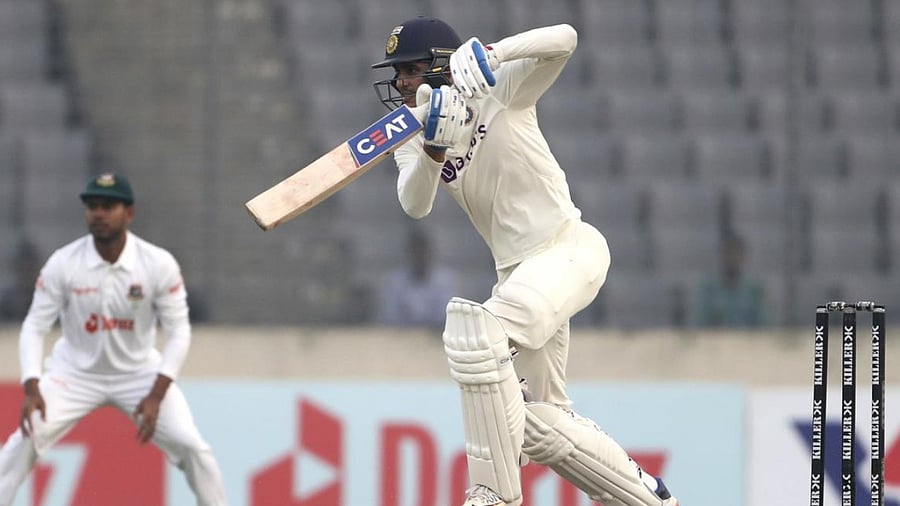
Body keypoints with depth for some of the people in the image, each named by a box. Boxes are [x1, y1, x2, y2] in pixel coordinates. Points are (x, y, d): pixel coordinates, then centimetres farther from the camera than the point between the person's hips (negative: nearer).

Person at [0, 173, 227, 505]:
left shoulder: (159, 264, -18)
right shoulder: (63, 263, -17)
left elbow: (178, 331, -13)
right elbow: (35, 327, -12)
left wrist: (155, 396, -22)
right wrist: (31, 389, -26)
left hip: (139, 373, 0)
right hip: (75, 374, 0)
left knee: (191, 445, -13)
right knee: (27, 437, -20)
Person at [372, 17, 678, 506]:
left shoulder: (500, 91, -7)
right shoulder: (411, 142, 9)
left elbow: (563, 39, -22)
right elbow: (415, 205, -10)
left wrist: (491, 53, -37)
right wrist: (433, 149, -29)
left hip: (568, 246, -9)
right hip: (518, 269, 9)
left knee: (476, 333, -30)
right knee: (538, 422, 11)